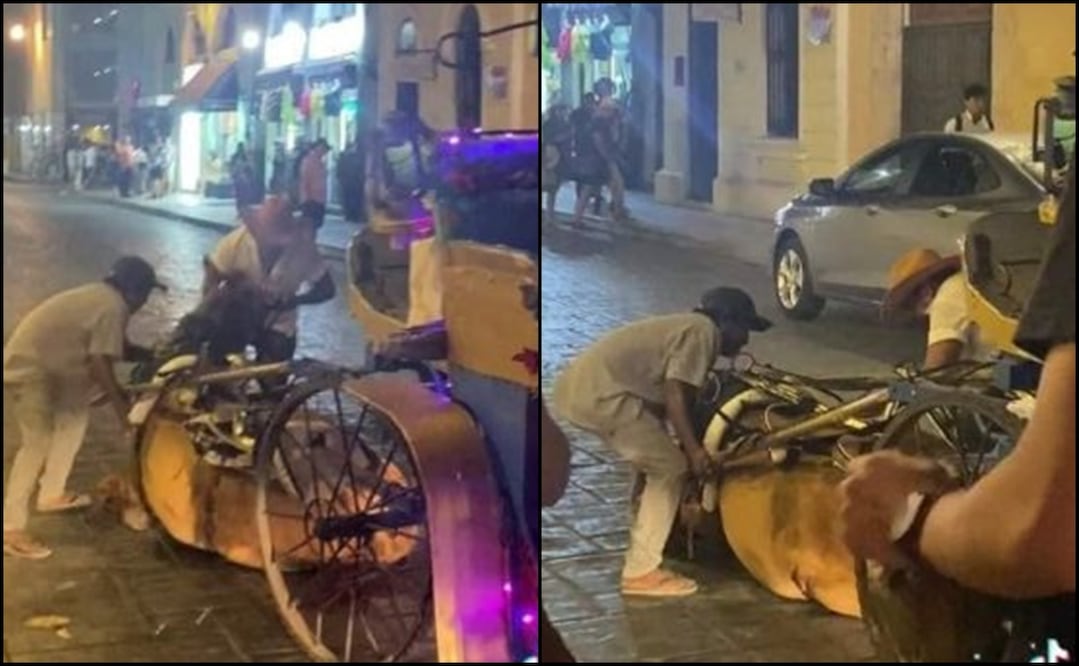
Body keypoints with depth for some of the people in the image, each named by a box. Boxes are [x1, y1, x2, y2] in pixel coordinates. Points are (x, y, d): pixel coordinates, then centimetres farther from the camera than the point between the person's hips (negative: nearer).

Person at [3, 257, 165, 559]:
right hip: (30, 369, -11)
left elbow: (118, 348, 22)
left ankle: (51, 493, 28)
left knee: (74, 413, 21)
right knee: (38, 443, -14)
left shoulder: (102, 296, 14)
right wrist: (121, 403, -14)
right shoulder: (113, 307, -17)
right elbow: (100, 363, -22)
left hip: (38, 362, 11)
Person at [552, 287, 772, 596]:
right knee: (669, 469, -2)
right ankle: (640, 572, -1)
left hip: (575, 386, 10)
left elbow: (663, 393, 29)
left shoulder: (686, 326, 27)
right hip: (600, 394, -10)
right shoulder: (703, 330, -2)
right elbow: (675, 393, -11)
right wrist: (693, 448, -7)